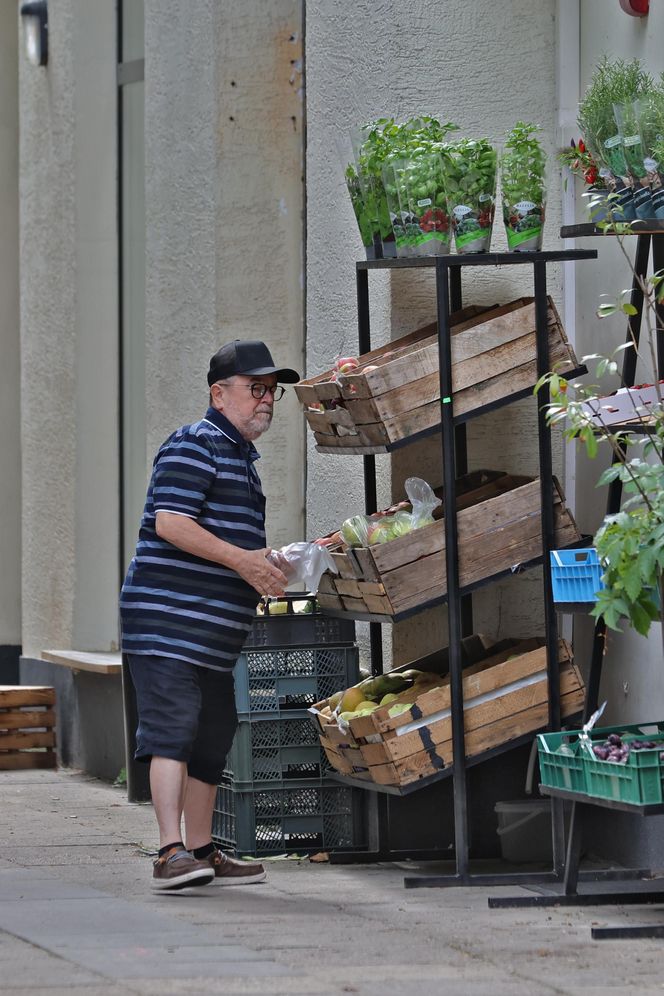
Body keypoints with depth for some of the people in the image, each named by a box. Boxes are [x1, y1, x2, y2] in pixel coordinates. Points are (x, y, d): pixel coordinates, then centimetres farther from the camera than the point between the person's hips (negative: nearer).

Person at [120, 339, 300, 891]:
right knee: (172, 726, -16)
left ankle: (200, 851, 20)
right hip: (168, 619, -10)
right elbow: (171, 523, -20)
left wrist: (265, 565, 17)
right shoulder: (196, 445, -9)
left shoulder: (240, 455, 23)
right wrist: (242, 560, -20)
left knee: (213, 736, 12)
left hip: (214, 632, 10)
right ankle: (171, 852, -22)